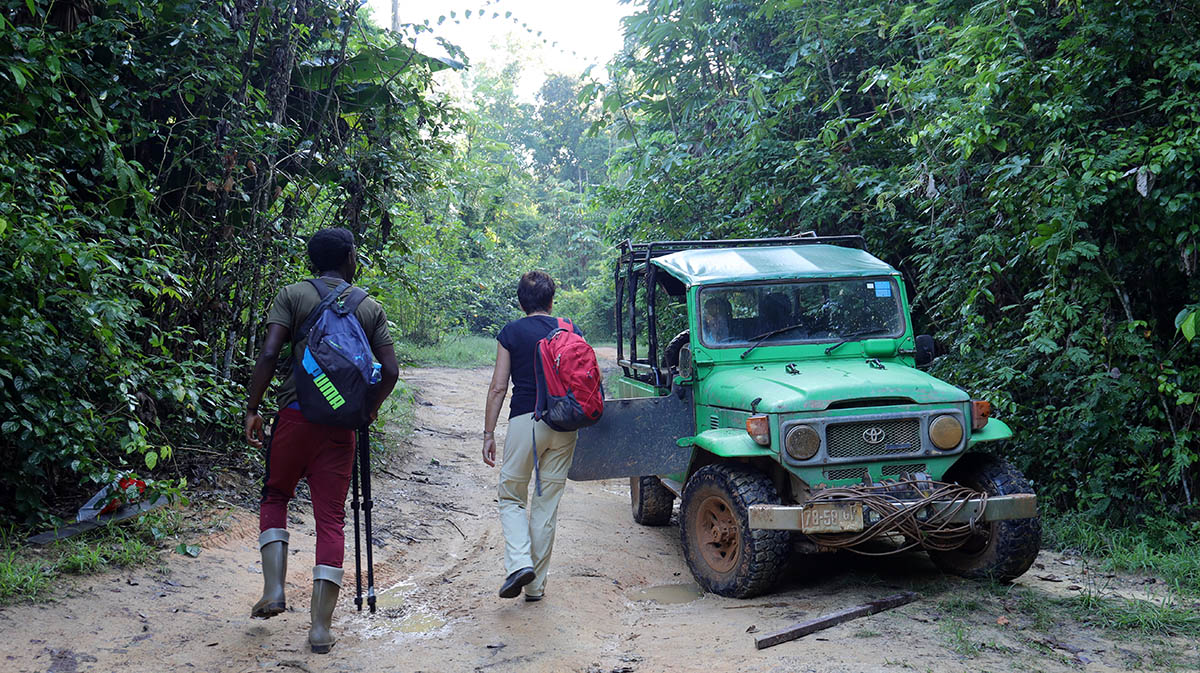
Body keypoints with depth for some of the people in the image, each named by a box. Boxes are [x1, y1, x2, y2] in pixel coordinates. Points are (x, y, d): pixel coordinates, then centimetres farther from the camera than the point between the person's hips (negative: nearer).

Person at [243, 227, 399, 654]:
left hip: (296, 415, -1)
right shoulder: (370, 308, 8)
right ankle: (321, 627, 2)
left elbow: (268, 354, -8)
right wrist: (371, 407, 19)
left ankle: (274, 590, 7)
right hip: (340, 426, 1)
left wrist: (252, 409, 0)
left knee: (275, 496, 21)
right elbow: (390, 370, 2)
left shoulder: (292, 295, 3)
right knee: (330, 518, 4)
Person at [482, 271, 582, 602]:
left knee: (511, 497, 13)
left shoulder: (511, 333, 1)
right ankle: (536, 585, 16)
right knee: (547, 504, 10)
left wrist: (488, 434, 2)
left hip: (526, 421, -3)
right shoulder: (572, 332, 9)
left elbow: (498, 388, -2)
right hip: (565, 425, 3)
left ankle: (519, 562, -8)